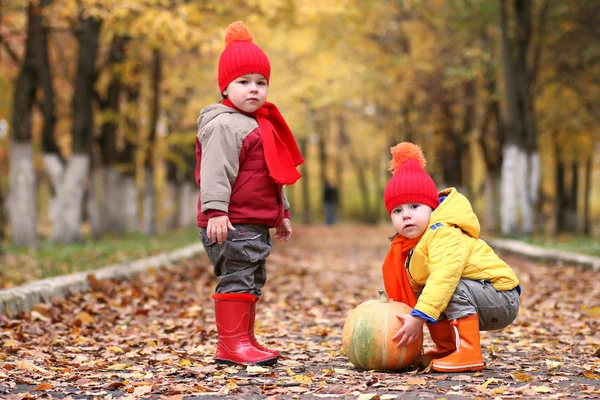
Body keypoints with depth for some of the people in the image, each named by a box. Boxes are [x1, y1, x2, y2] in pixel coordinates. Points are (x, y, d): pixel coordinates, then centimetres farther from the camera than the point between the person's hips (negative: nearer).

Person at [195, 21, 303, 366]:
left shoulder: (261, 125, 19)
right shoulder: (224, 125, -12)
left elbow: (273, 177, 26)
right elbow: (215, 172, -21)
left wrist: (282, 214, 28)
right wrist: (215, 211, -29)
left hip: (257, 224, 10)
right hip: (232, 223, -10)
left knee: (253, 282, 15)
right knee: (236, 279, -10)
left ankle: (245, 340, 24)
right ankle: (231, 344, -6)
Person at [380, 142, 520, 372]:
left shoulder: (443, 234, -23)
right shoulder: (408, 245, 6)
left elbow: (443, 277, -36)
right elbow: (414, 289, 6)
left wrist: (419, 317, -41)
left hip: (502, 300, -9)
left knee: (454, 289, -30)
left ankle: (469, 354, -28)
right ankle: (447, 348, 10)